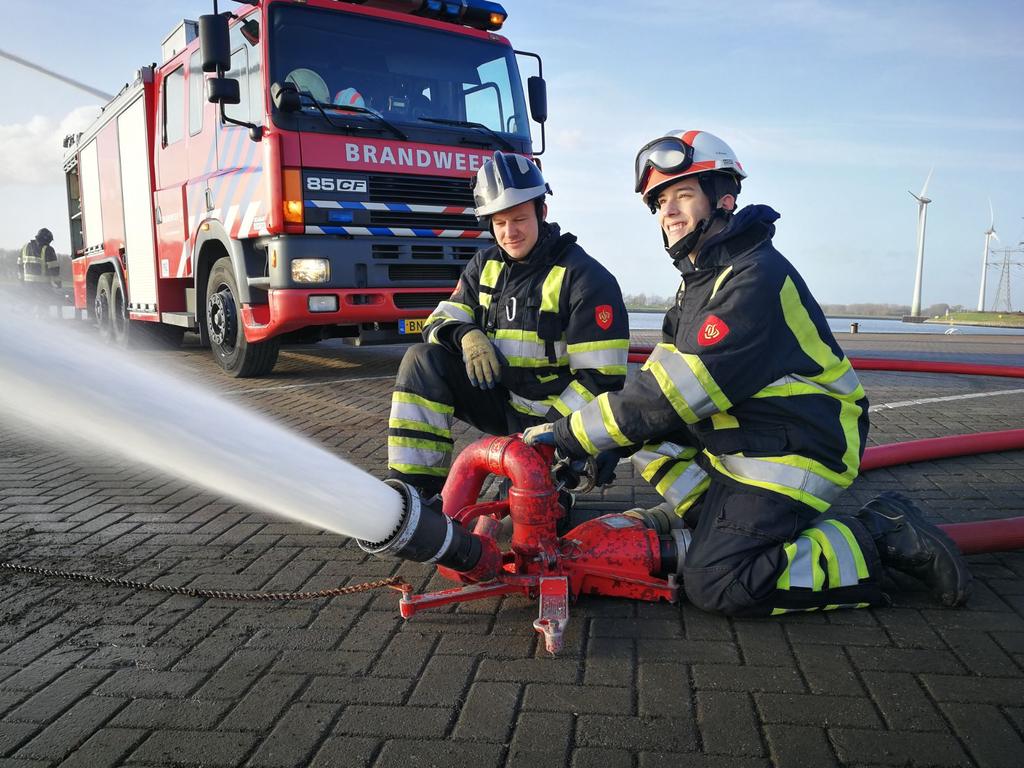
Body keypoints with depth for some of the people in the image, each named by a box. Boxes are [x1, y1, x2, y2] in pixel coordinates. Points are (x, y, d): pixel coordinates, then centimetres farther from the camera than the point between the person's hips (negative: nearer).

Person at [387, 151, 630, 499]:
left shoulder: (584, 277, -14)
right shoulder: (485, 265, 6)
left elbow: (600, 377, -17)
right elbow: (440, 320, 3)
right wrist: (466, 335, -22)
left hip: (553, 415, -5)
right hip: (499, 400, 6)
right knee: (422, 360, -16)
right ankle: (412, 492, -16)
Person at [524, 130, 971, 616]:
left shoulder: (755, 279, -22)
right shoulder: (704, 276, 10)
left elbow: (673, 393, -26)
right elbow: (657, 379, 10)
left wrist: (569, 434, -20)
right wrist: (598, 447, 0)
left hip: (793, 452, -9)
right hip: (742, 441, 9)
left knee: (714, 585, -15)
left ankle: (879, 539, -4)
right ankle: (717, 515, 9)